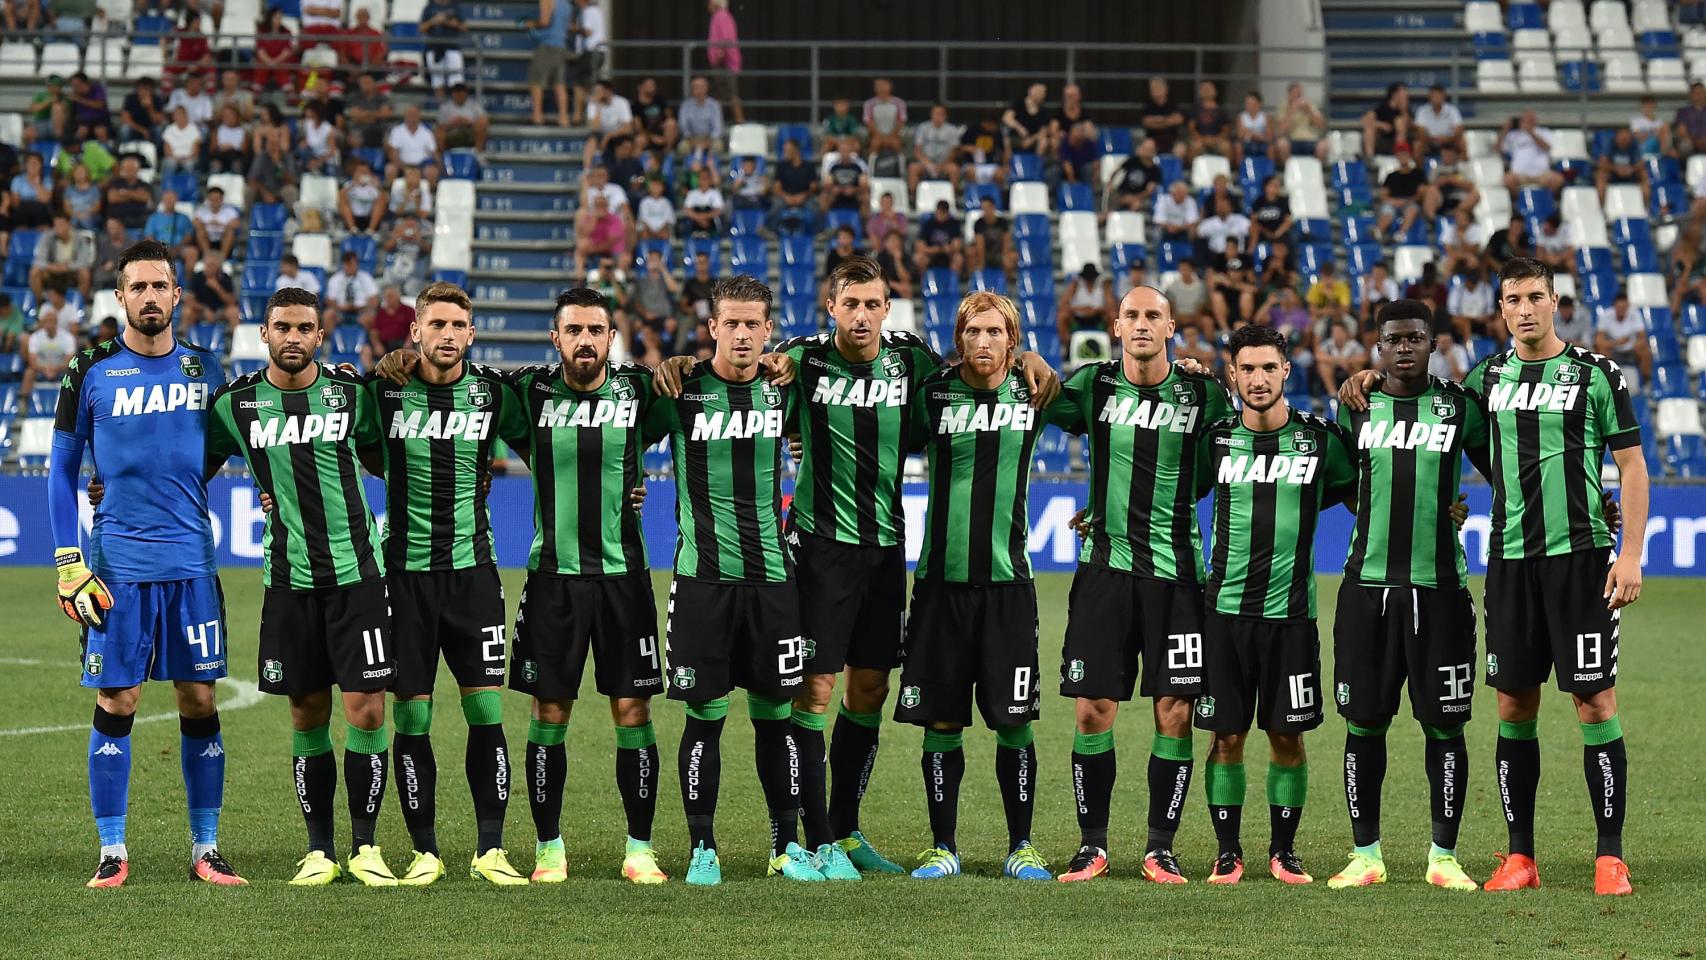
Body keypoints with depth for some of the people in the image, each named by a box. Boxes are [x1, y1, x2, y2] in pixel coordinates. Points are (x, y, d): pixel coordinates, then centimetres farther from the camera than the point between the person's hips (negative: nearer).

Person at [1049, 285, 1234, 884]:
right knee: (1093, 710, -1)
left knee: (1175, 713, -3)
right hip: (1105, 564, 0)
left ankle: (1161, 849, 7)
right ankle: (1092, 845, 10)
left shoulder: (1202, 393, 2)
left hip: (1175, 569, 0)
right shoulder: (1092, 385, 3)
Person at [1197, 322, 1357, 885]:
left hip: (1291, 611, 0)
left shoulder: (1321, 439, 1)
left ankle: (1283, 850, 16)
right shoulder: (1216, 439, 3)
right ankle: (1228, 852, 11)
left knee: (1288, 735, 3)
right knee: (1226, 735, 1)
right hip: (1226, 607, 0)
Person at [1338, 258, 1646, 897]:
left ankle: (1610, 856, -3)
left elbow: (1632, 466, 0)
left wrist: (1630, 553, -9)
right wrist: (1376, 378, 15)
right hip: (1510, 557, 4)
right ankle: (1520, 856, 11)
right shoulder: (1490, 375, 11)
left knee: (1595, 702, -6)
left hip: (1580, 555, -4)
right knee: (1513, 705, 4)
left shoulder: (1596, 374, -1)